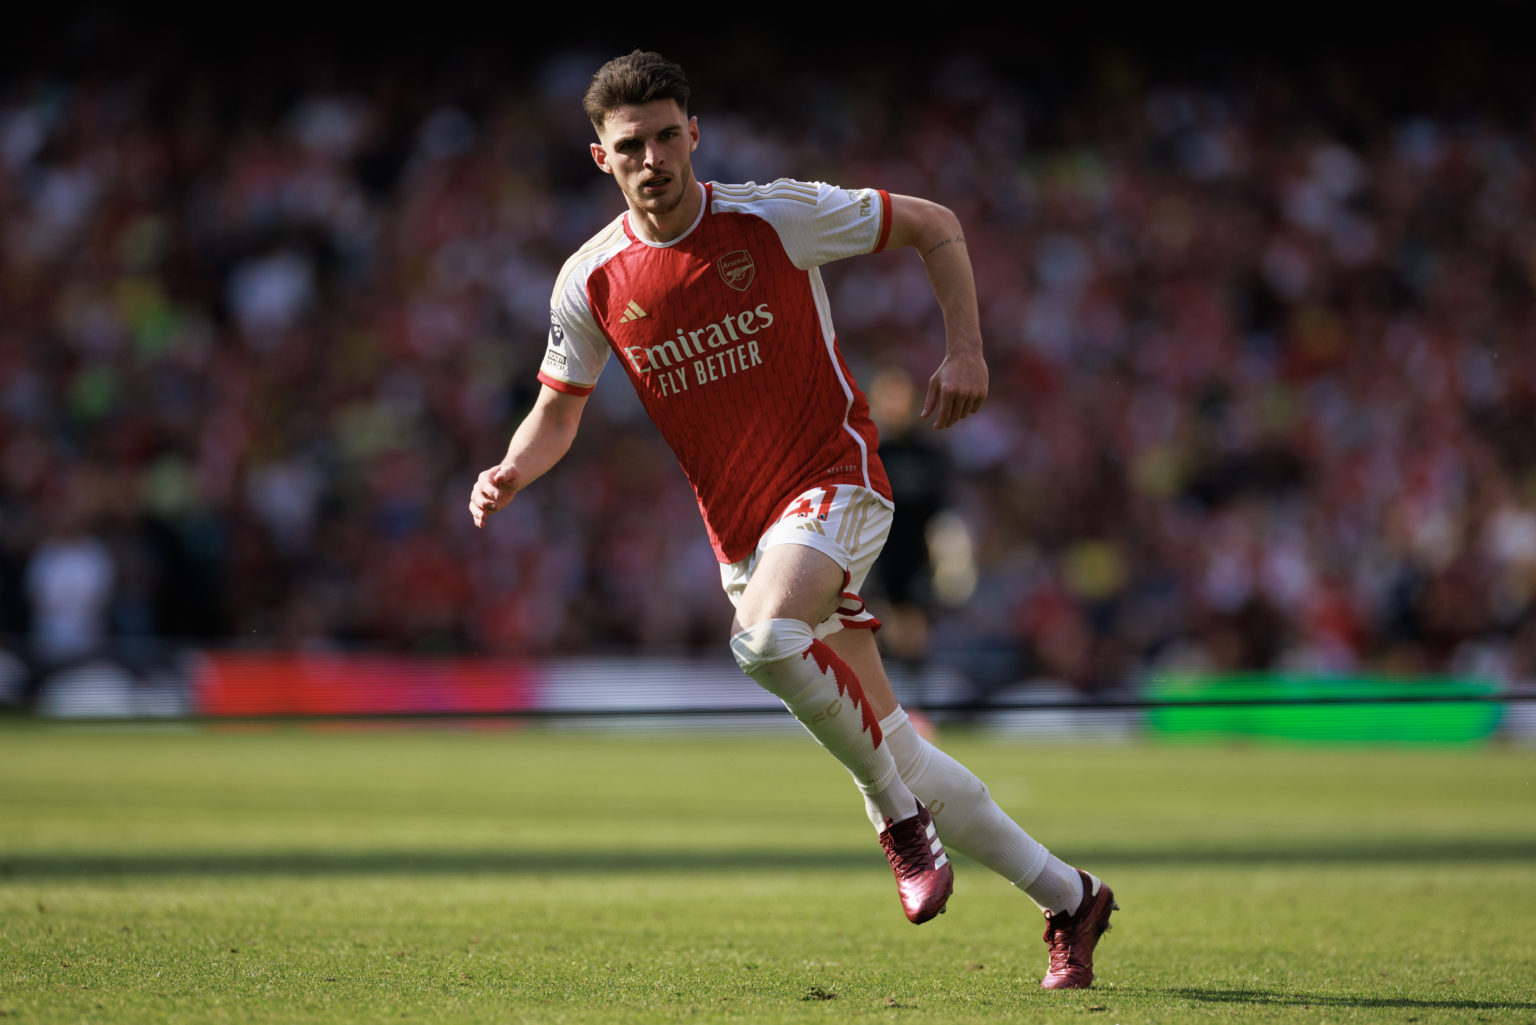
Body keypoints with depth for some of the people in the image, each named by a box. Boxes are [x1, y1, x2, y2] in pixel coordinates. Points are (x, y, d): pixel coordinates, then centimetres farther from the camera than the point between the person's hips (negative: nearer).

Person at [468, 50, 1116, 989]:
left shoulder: (779, 218, -10)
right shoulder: (592, 282, -2)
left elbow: (932, 225, 2)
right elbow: (559, 410, 9)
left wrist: (966, 347, -8)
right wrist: (512, 473, -11)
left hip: (836, 478, -4)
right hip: (740, 528, 5)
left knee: (764, 636, -35)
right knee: (891, 748, 6)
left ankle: (900, 816, -14)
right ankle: (1069, 899, 22)